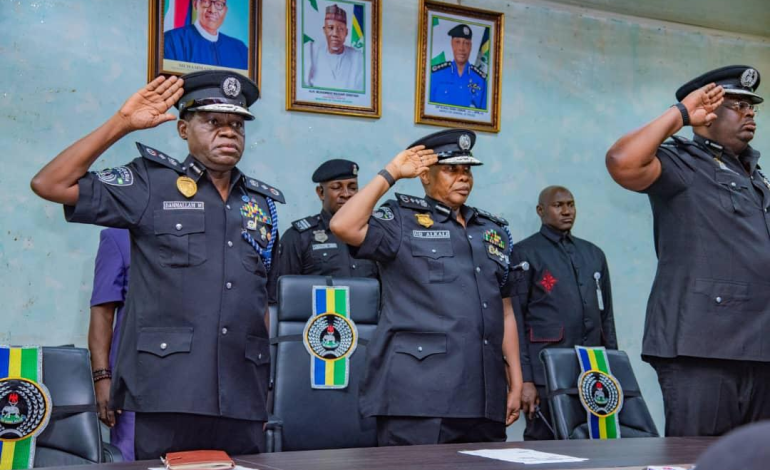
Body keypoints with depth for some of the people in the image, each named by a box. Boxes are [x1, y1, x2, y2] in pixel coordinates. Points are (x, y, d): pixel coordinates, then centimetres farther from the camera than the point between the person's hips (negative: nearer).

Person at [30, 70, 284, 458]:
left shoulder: (264, 203, 16)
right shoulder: (152, 185, 3)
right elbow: (50, 185, -4)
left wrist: (278, 377, 16)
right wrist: (122, 123, -6)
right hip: (167, 393, -4)